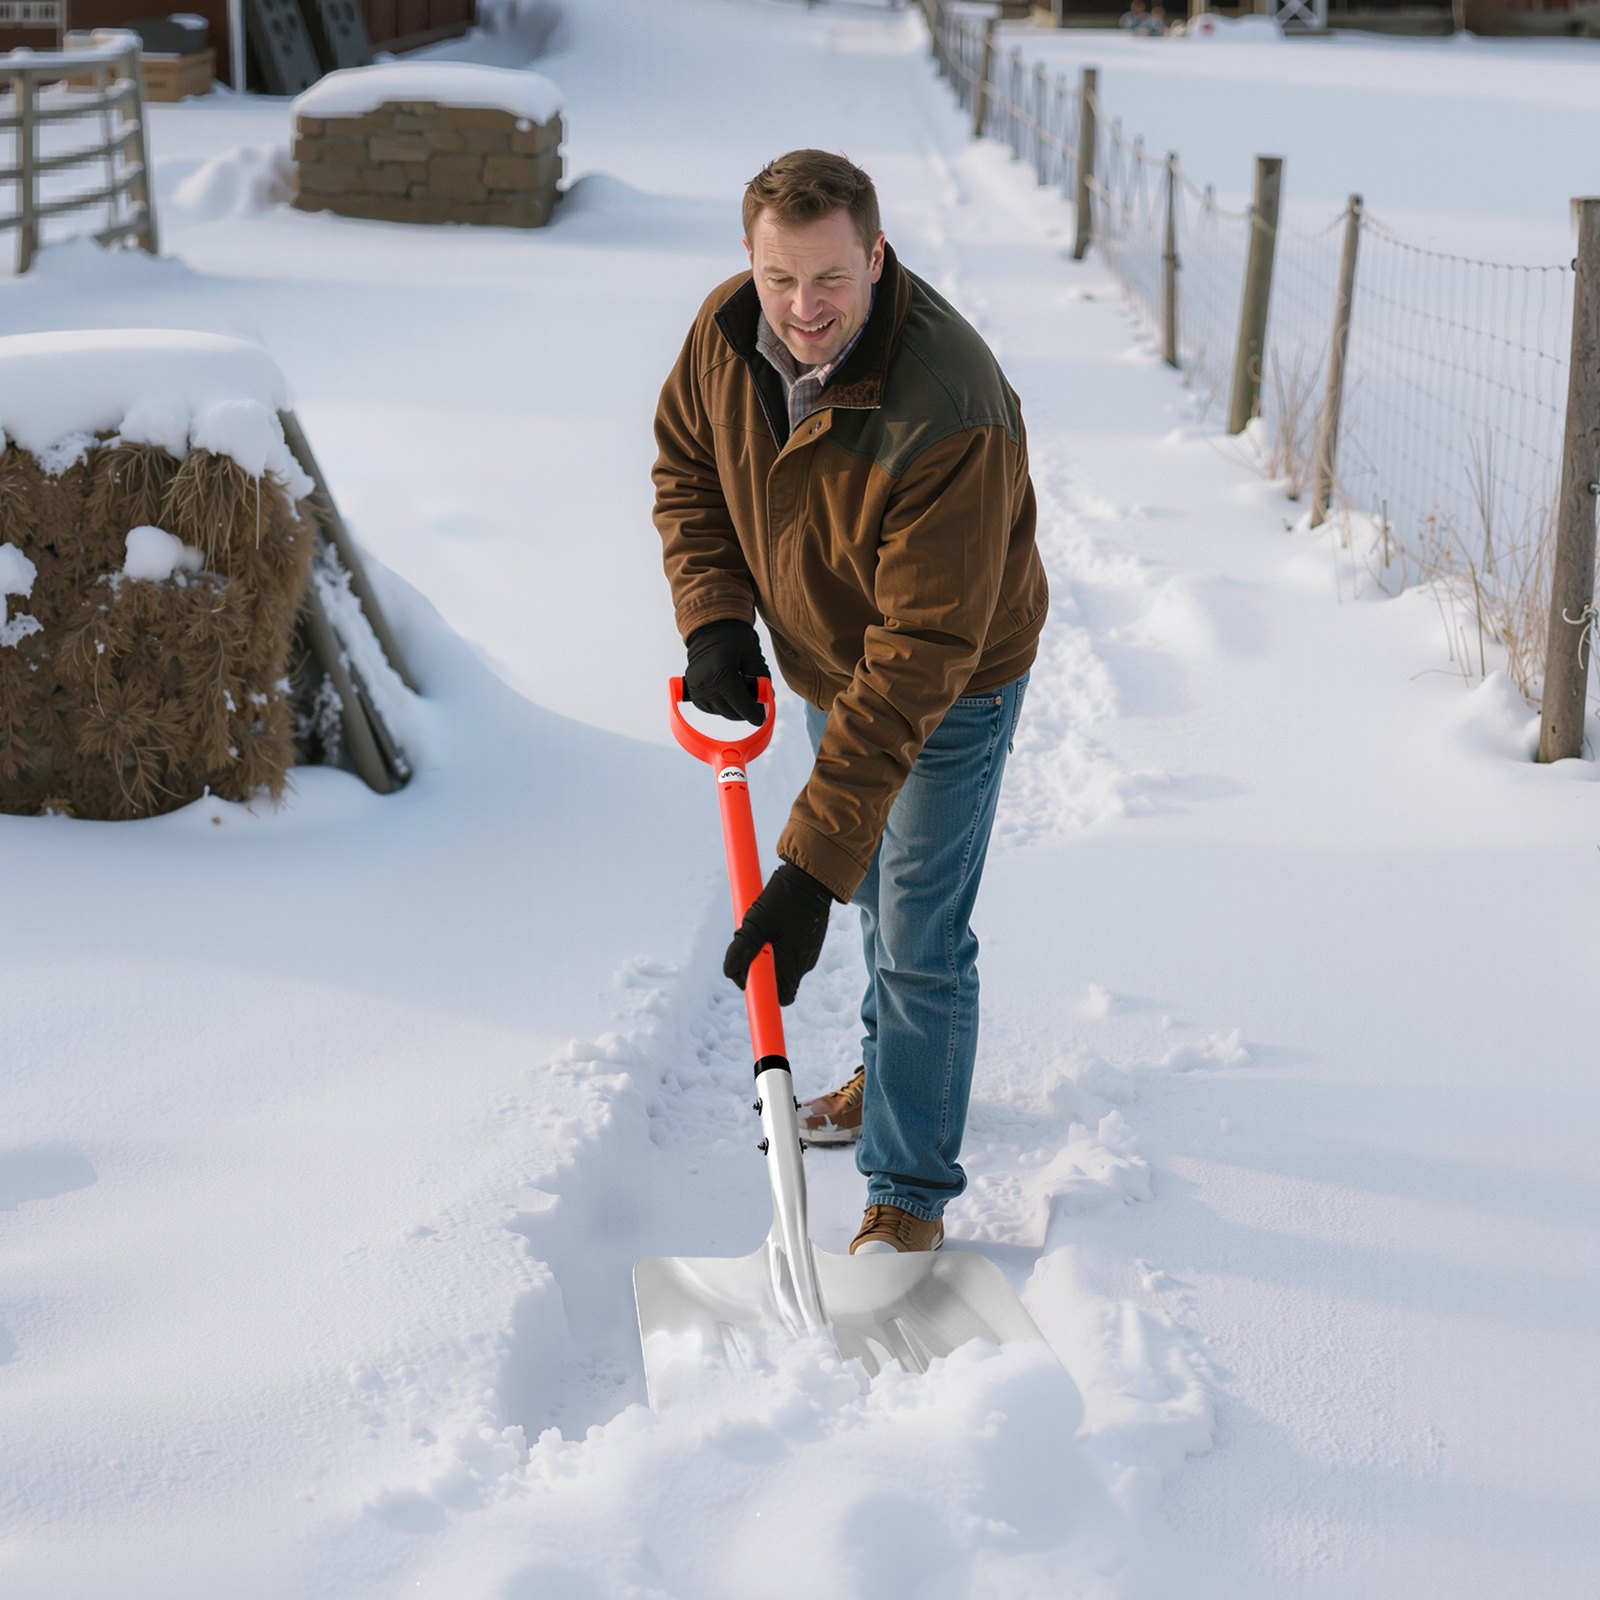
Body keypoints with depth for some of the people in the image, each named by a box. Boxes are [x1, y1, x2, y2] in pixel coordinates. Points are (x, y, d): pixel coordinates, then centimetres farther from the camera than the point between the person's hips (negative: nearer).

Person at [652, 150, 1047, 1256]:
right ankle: (892, 1075, 49)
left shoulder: (952, 417, -41)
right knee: (875, 883, 25)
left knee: (920, 944, -3)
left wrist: (812, 863, -43)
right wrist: (715, 621, -15)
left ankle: (911, 1196, 13)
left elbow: (919, 656, -42)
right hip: (823, 661, 7)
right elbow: (686, 468, 1)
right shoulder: (725, 331, -20)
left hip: (951, 690, -6)